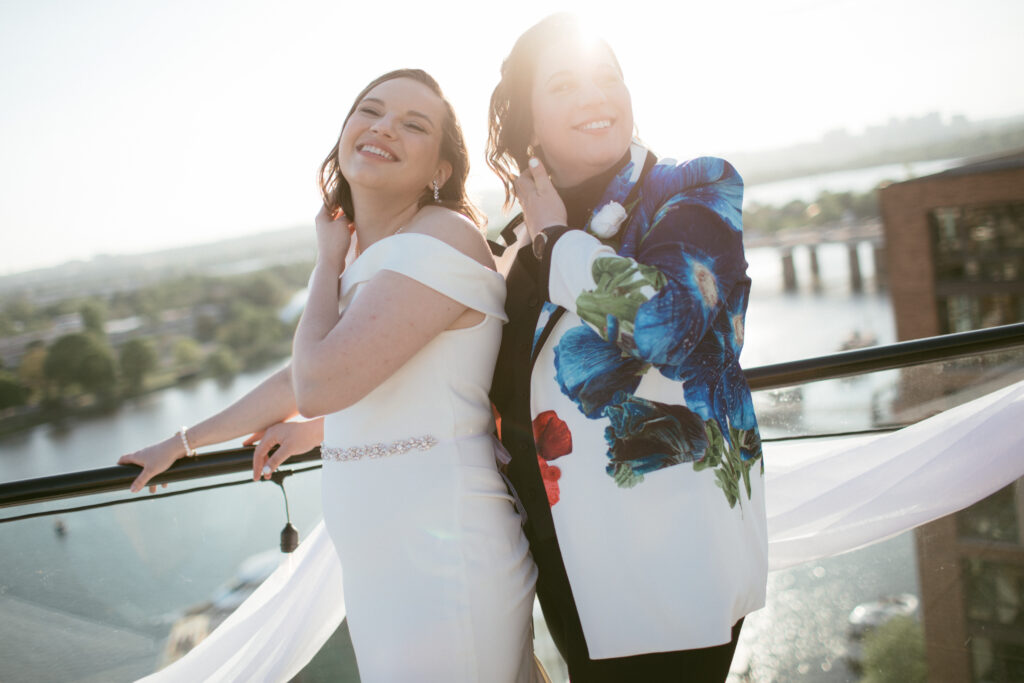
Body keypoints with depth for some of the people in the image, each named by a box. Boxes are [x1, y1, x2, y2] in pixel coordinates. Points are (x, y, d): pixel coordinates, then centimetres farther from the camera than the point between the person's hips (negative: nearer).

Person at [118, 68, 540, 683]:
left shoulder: (442, 239, -16)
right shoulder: (364, 259, 12)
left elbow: (319, 383, -22)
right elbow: (307, 374, 23)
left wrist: (329, 261, -6)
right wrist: (183, 443, 33)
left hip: (441, 558, -8)